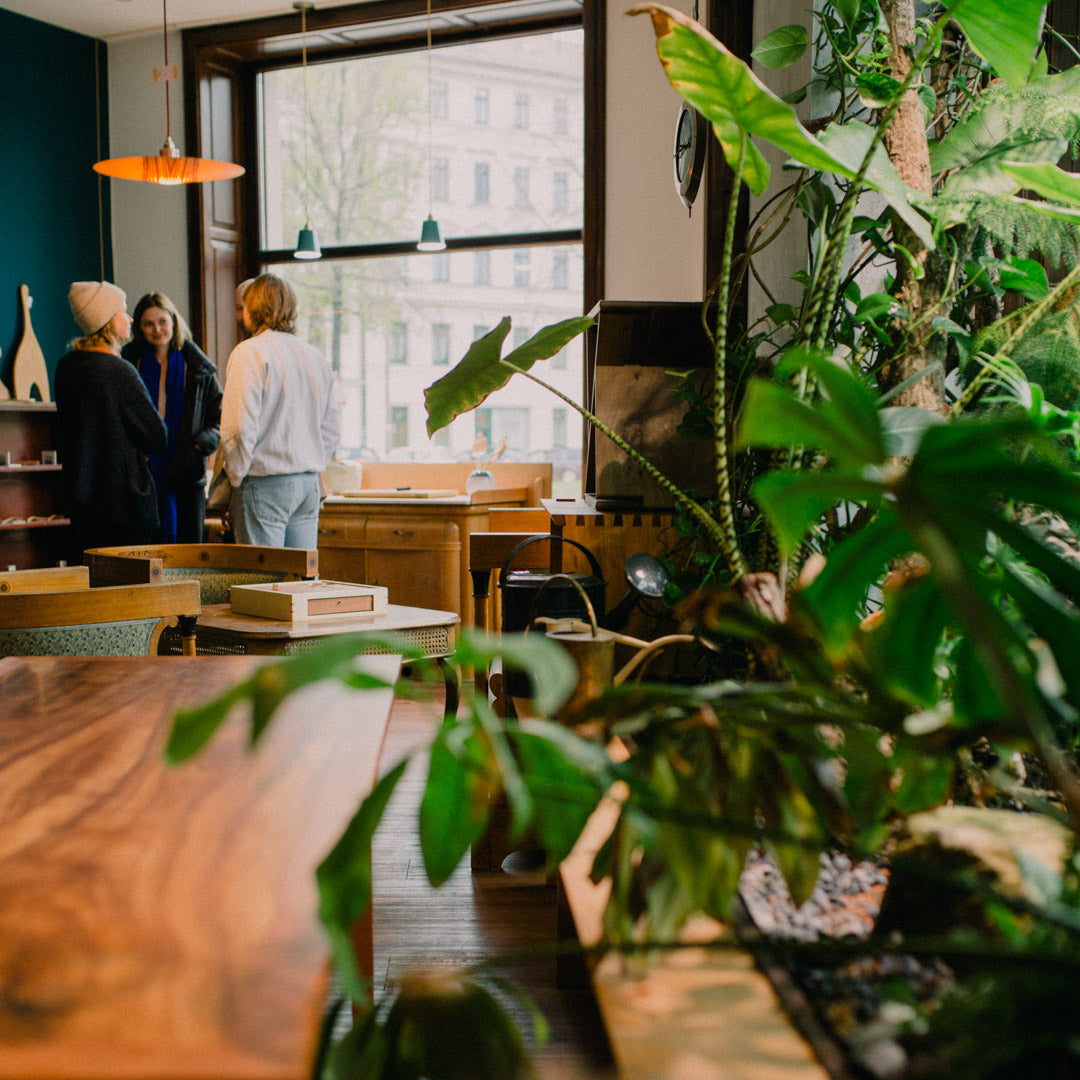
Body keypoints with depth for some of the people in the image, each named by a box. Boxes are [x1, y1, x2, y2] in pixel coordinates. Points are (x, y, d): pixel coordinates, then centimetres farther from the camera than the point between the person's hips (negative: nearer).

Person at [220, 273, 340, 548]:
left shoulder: (249, 353, -9)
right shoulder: (316, 357, 12)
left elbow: (239, 427, -15)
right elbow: (330, 432, 15)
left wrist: (236, 477, -4)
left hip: (266, 484, -6)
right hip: (309, 484, 7)